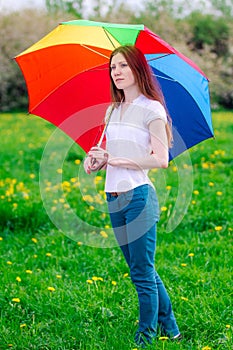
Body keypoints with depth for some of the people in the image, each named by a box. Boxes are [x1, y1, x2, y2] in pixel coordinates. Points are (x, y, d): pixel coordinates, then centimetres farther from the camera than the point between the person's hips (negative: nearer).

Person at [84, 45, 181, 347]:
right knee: (140, 270, 14)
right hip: (114, 198, 8)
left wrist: (115, 160, -14)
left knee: (142, 274, -3)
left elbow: (161, 160, -14)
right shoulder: (113, 110, 14)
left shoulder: (151, 109, -7)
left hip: (138, 196, -8)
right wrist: (94, 159, -3)